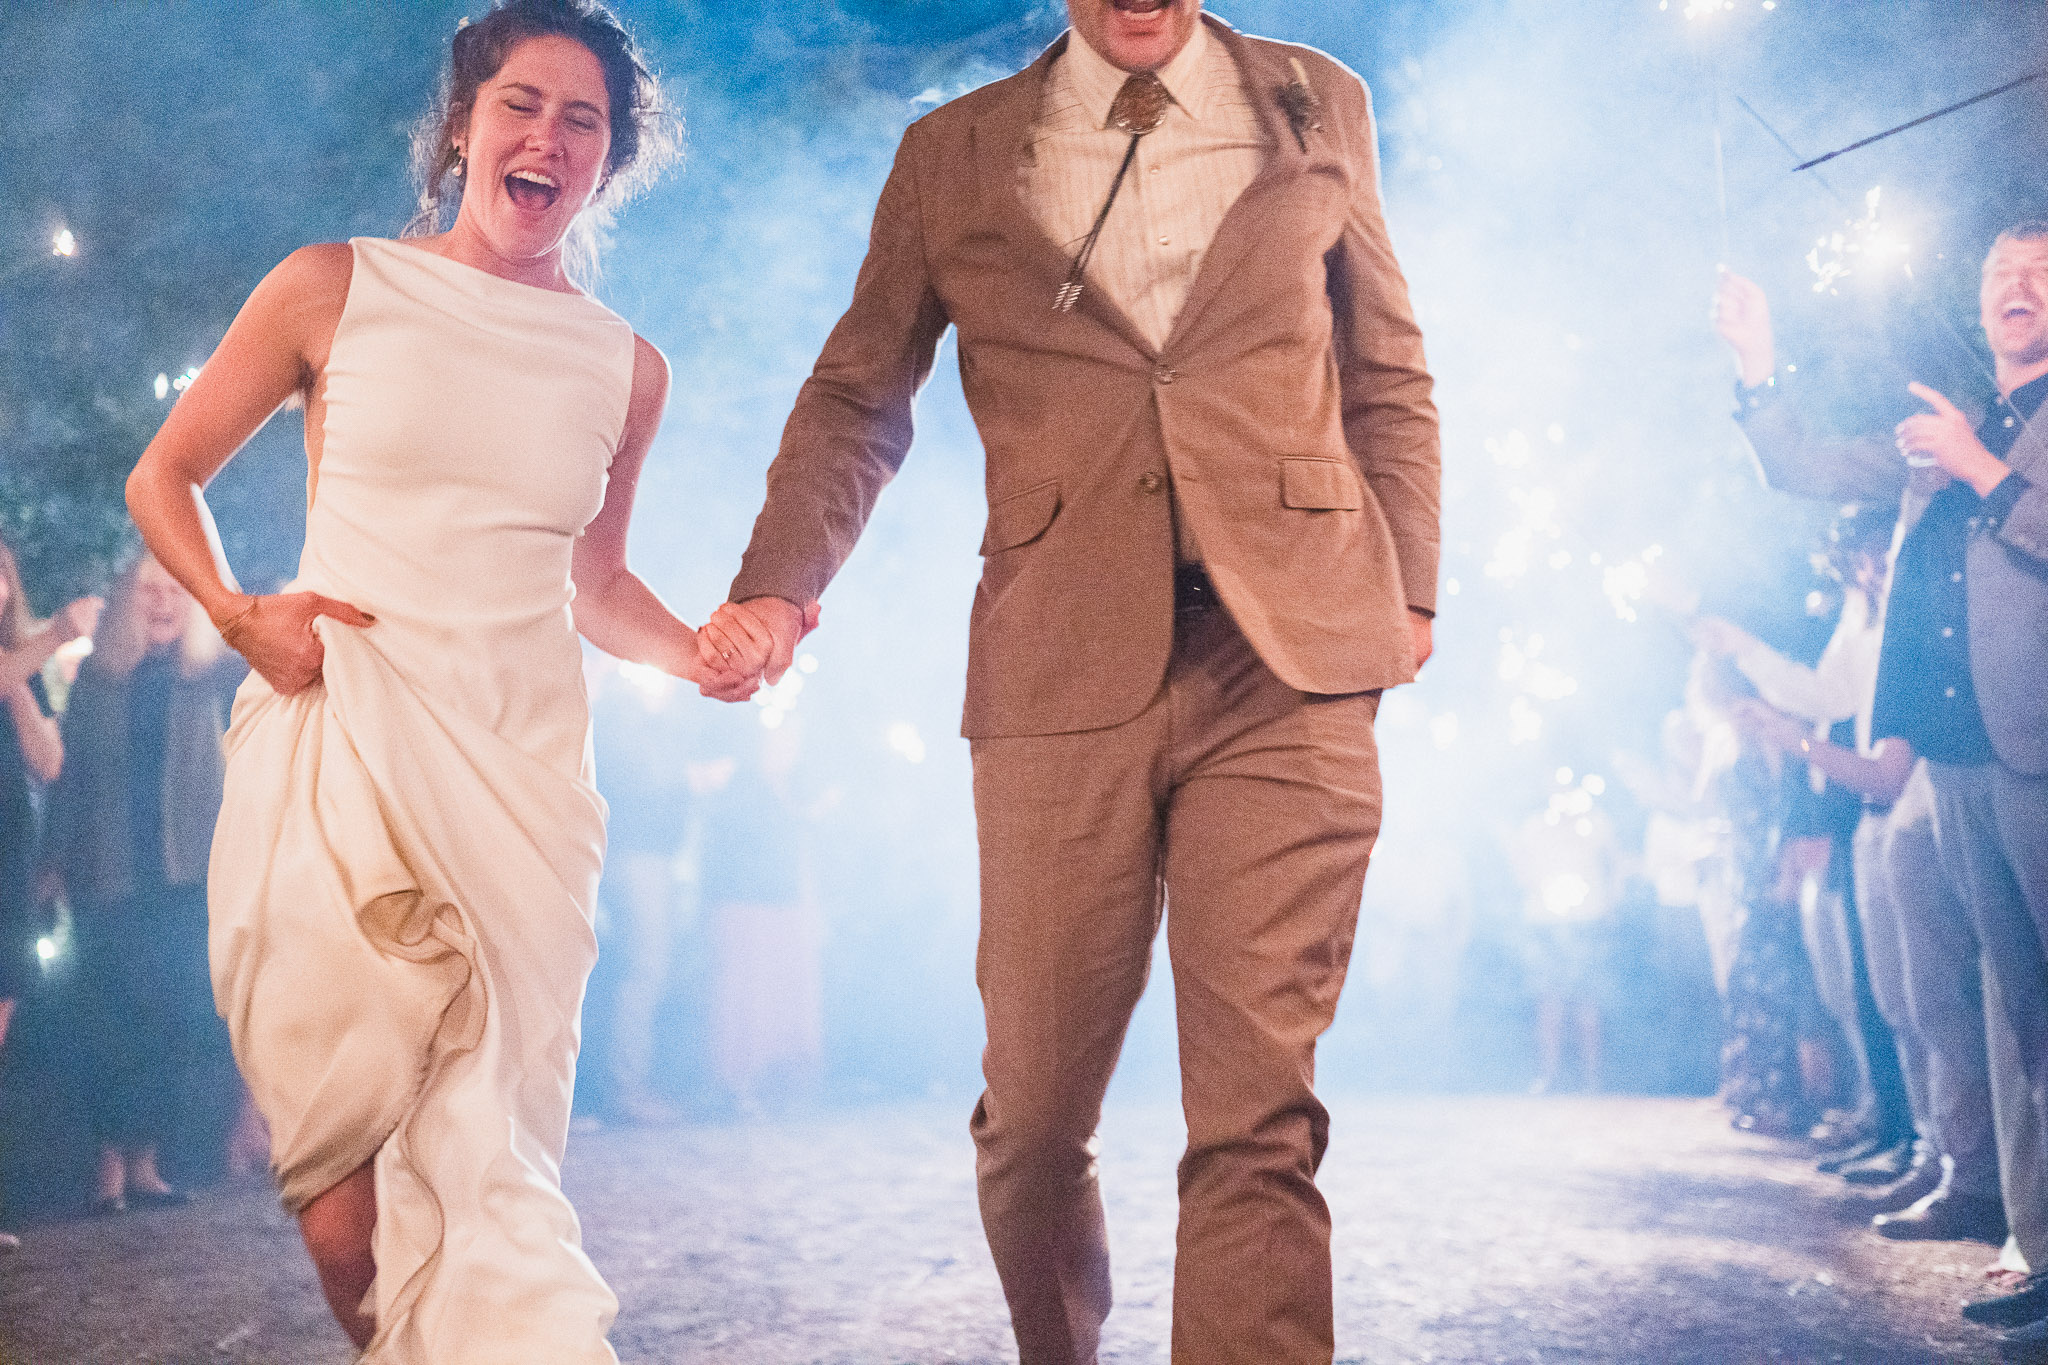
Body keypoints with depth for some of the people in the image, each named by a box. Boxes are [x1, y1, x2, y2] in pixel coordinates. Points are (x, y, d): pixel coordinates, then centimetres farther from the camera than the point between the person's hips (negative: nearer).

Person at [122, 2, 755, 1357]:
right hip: (339, 740, -2)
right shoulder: (336, 289, 4)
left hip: (522, 765, 2)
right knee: (345, 1151, -7)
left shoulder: (627, 368, 12)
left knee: (489, 1148, 1)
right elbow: (165, 474, 12)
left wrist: (697, 651, 4)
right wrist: (238, 613, -4)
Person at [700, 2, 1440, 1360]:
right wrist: (779, 589, 0)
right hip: (1063, 679, 1)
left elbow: (1390, 377, 18)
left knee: (1260, 1113, -7)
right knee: (1034, 1112, 5)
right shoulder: (953, 154, 13)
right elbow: (859, 395, 15)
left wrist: (1410, 588, 8)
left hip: (1287, 664, 0)